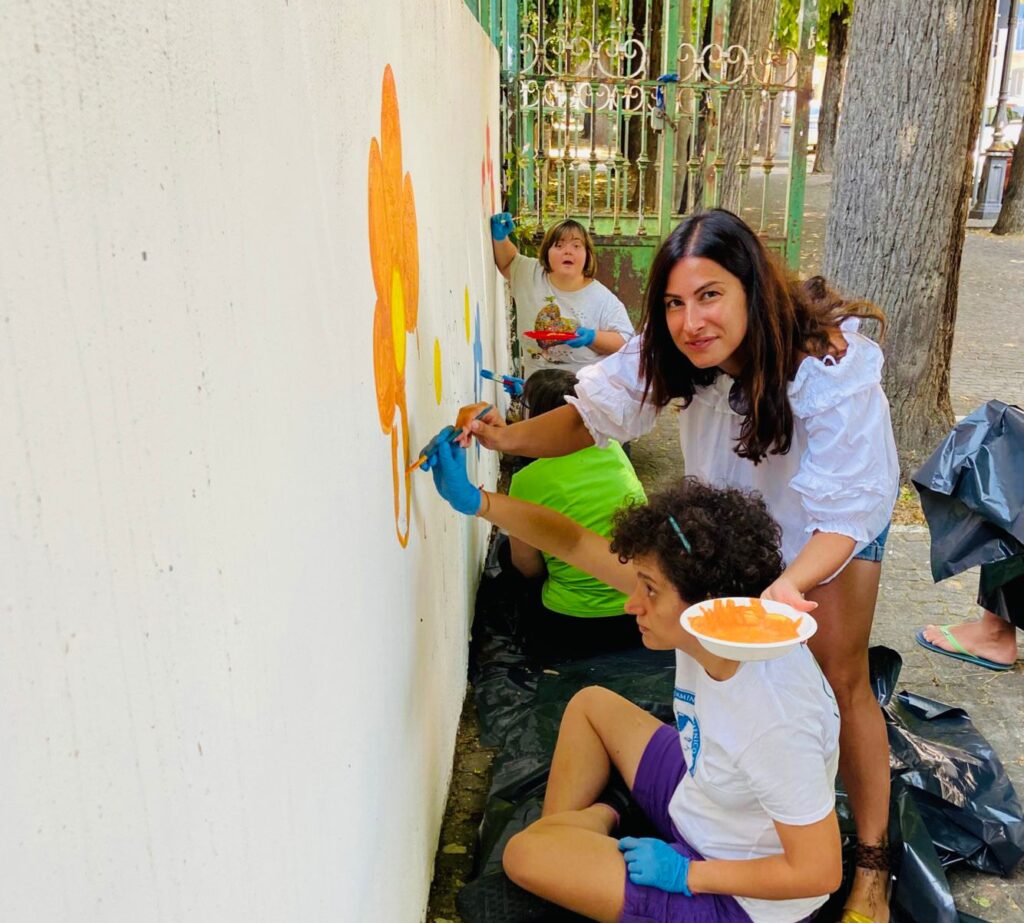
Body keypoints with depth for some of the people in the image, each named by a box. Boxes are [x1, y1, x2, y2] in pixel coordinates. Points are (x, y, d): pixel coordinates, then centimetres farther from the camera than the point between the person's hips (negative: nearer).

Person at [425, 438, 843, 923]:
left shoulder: (775, 723, -39)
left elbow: (819, 870, -27)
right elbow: (576, 544, -11)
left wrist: (686, 873, -20)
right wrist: (475, 501, -17)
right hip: (698, 802, 8)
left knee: (524, 856, -12)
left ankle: (593, 821, 19)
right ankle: (560, 830, 24)